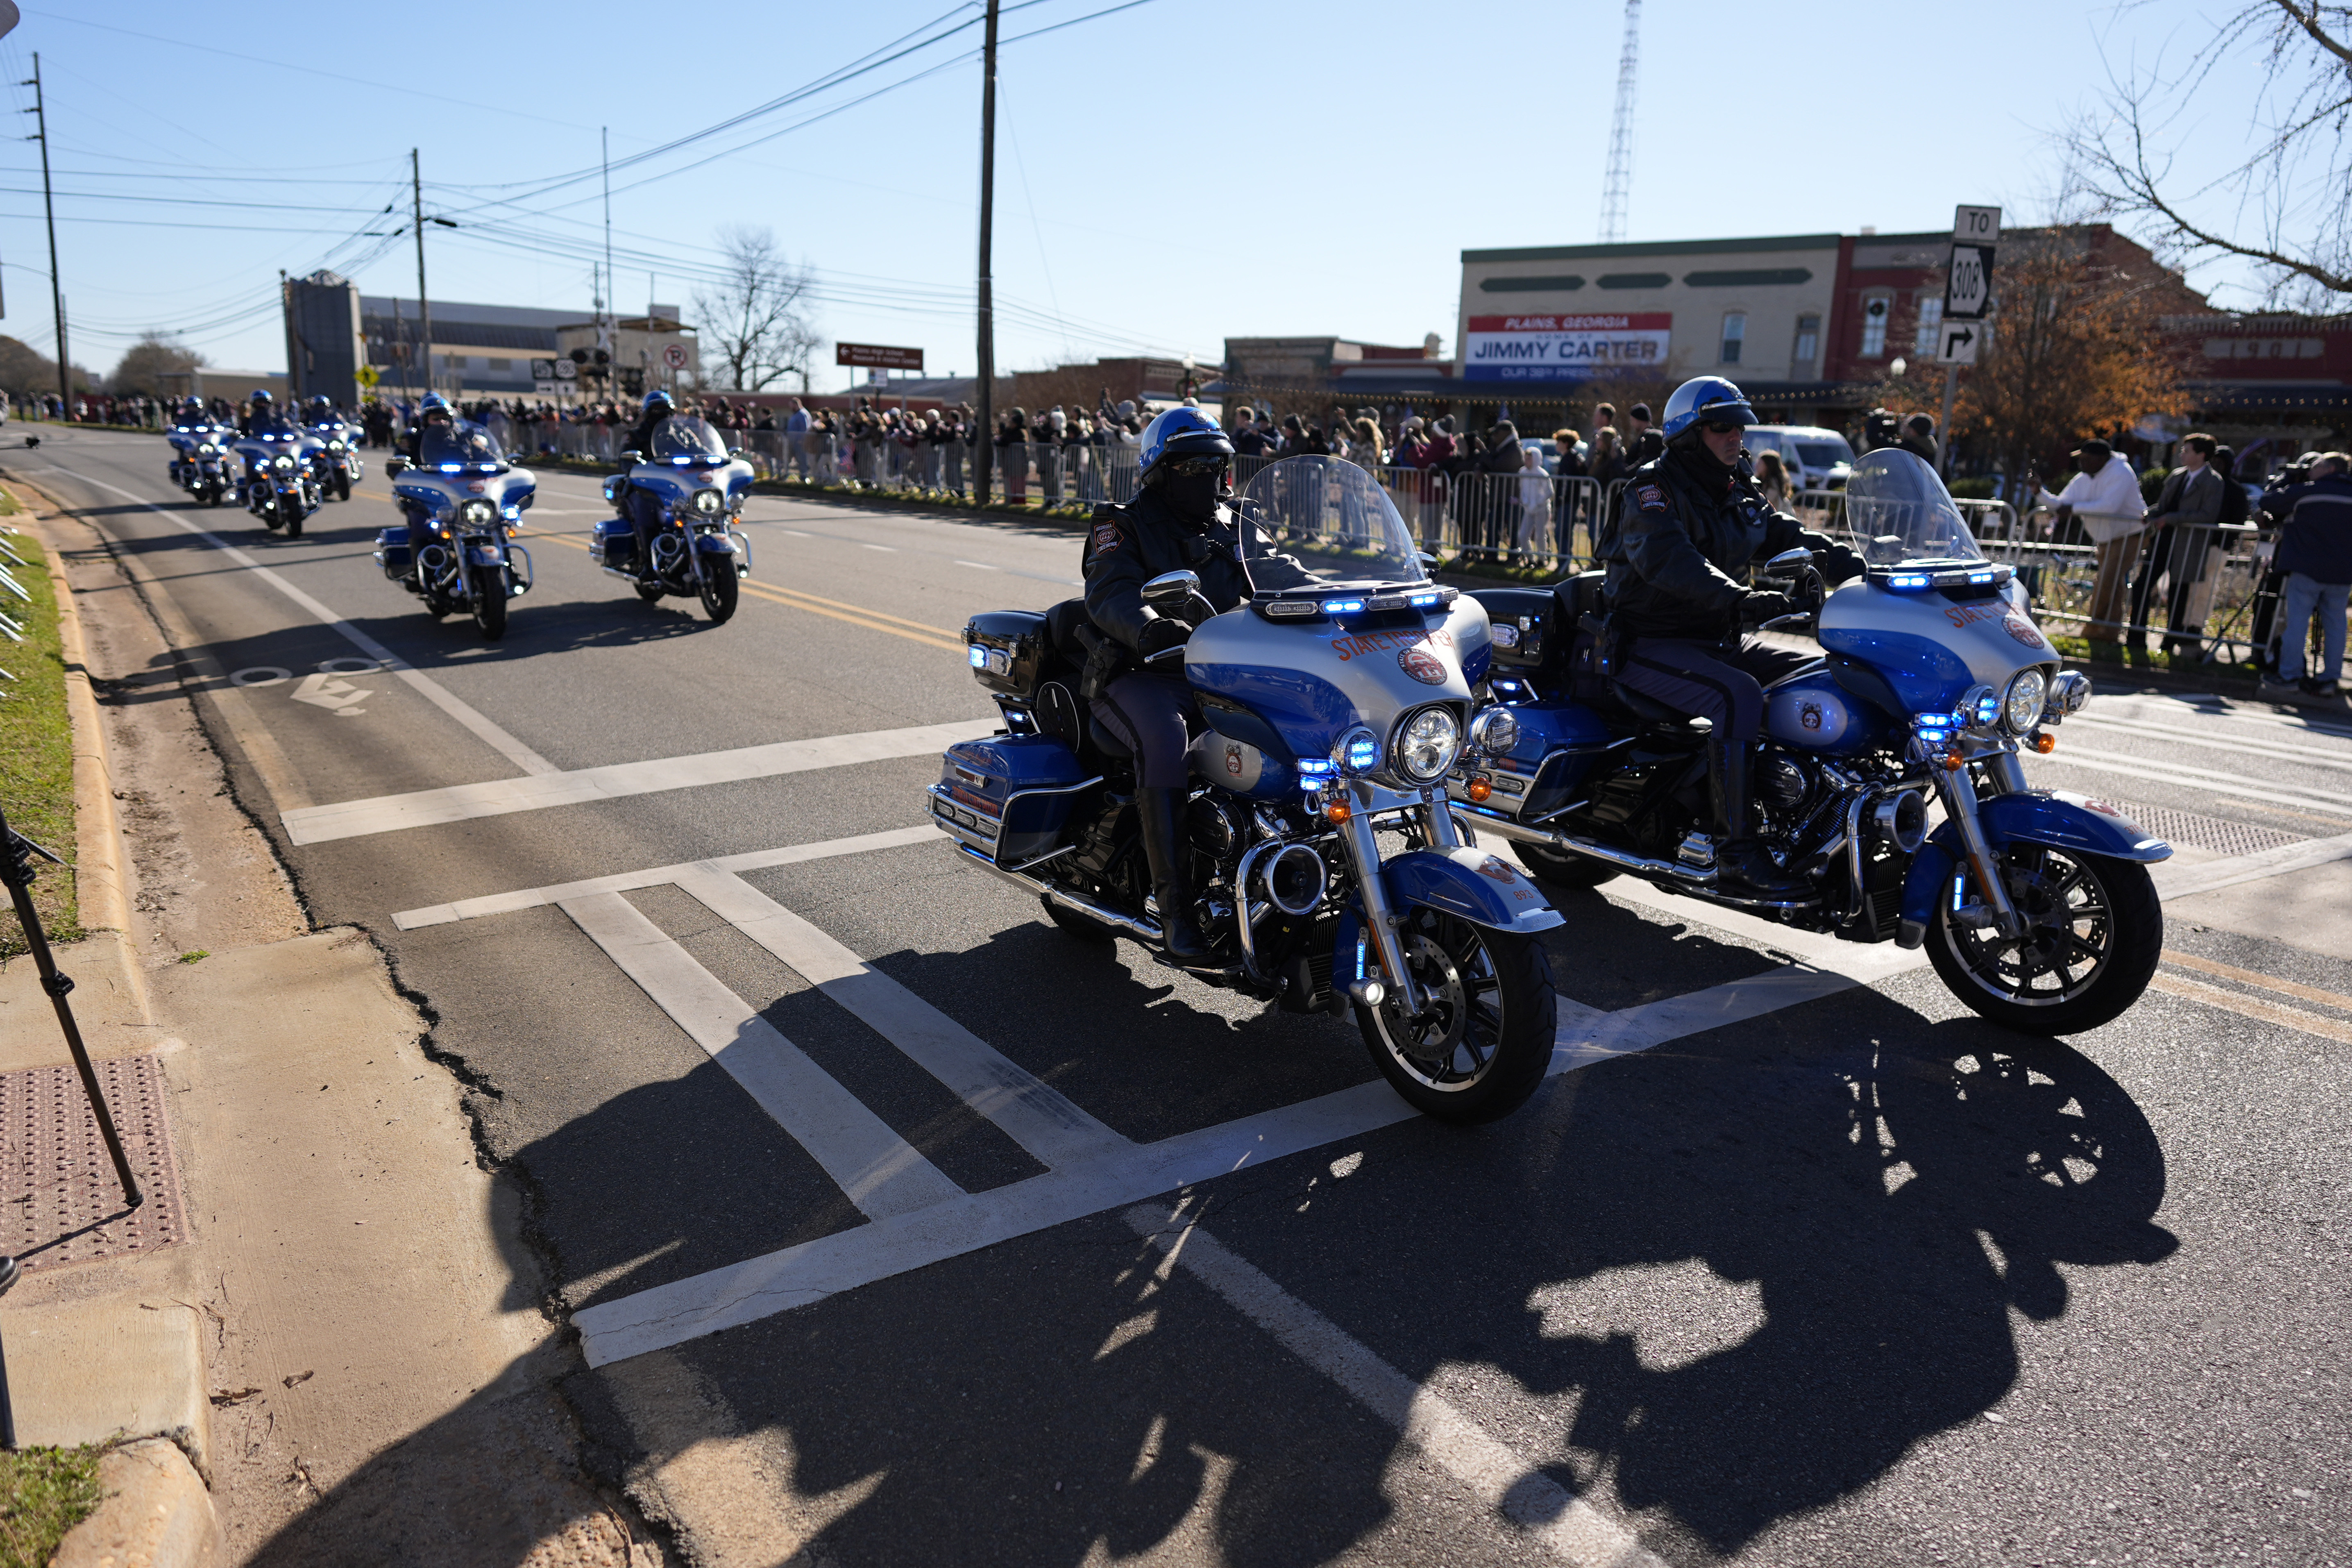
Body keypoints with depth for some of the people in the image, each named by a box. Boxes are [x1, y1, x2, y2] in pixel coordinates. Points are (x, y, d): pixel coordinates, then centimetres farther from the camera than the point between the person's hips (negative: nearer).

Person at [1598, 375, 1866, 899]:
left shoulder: (1738, 493, 17)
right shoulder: (1655, 488, -11)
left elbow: (1787, 536, 10)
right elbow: (1668, 560, -30)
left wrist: (1862, 569, -9)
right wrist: (1740, 600, -46)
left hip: (1717, 641, 9)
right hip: (1651, 646, -9)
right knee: (1739, 696, -33)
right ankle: (1735, 854, -32)